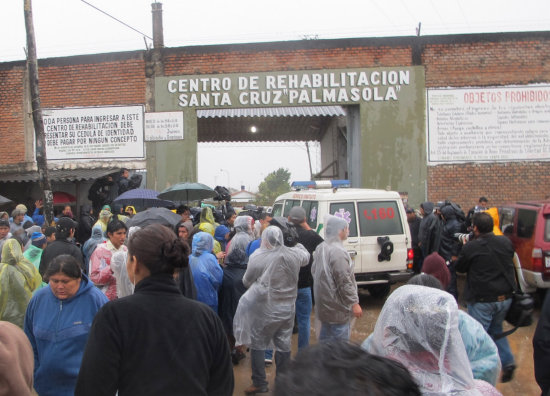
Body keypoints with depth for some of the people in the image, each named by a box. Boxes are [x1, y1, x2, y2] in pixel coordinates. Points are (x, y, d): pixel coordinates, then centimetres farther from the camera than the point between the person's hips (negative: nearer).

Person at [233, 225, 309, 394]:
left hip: (264, 310, -4)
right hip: (287, 309, 4)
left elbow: (246, 281, -1)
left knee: (258, 345, 9)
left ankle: (259, 383, 15)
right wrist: (298, 244, 37)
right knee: (284, 346, 14)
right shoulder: (294, 254, -6)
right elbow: (306, 256, 19)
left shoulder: (258, 258, -16)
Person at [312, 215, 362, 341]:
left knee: (325, 338, 21)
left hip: (324, 305, 10)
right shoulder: (338, 251, -23)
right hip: (337, 310, -10)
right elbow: (344, 281, -24)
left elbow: (314, 271, 18)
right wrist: (354, 303, -17)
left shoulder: (320, 248, 8)